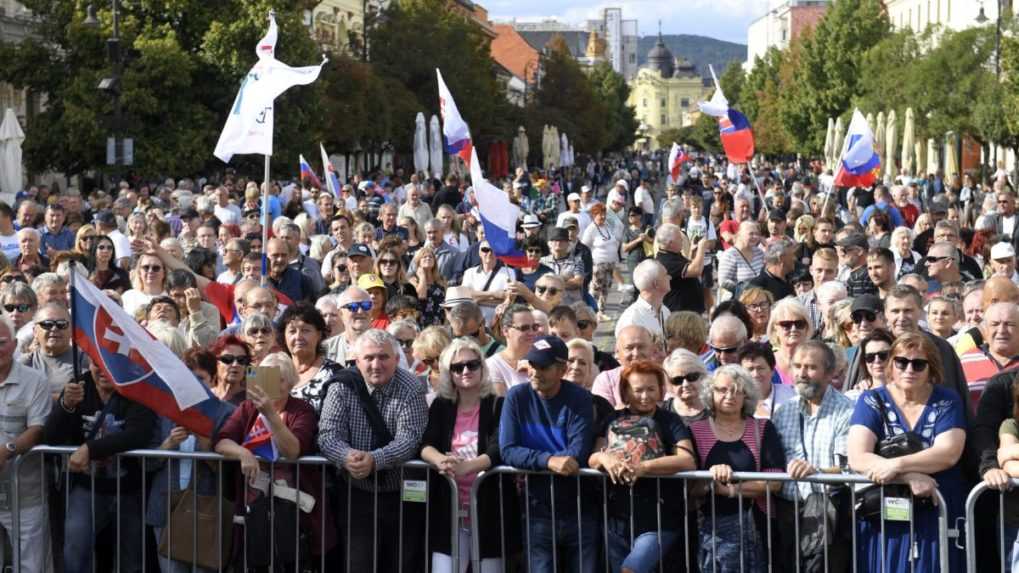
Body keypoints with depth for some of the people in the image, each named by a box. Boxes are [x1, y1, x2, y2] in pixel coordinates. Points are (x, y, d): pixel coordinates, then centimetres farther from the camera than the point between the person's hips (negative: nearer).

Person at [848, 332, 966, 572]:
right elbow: (857, 458, -12)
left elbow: (949, 453, -14)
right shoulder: (872, 401, 0)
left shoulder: (947, 401, 2)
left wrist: (896, 465, -24)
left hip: (937, 518, 0)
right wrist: (910, 477, -23)